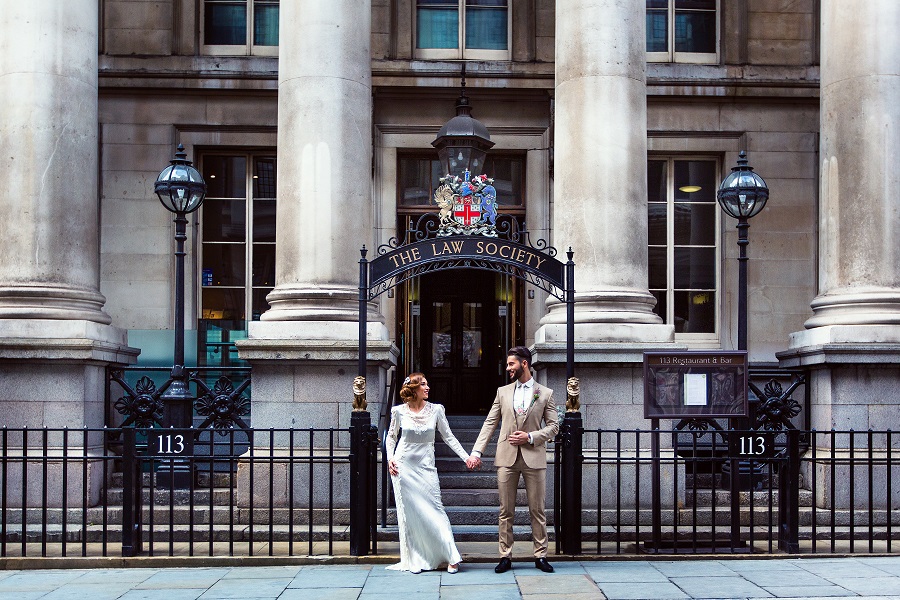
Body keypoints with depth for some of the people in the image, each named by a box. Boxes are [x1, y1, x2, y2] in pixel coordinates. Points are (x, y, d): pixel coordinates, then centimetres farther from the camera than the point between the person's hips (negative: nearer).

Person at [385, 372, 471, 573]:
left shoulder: (436, 410, -2)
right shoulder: (399, 411, -2)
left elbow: (448, 437, 2)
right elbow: (391, 436, 12)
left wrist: (467, 457, -5)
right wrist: (390, 458, -2)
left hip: (426, 466, 0)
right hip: (403, 465, 0)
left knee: (434, 510, -7)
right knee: (408, 512, 3)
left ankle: (451, 557, -3)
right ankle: (415, 559, 12)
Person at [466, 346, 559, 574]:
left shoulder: (545, 393, 6)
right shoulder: (503, 392, 12)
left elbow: (553, 426, 4)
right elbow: (490, 424, 9)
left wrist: (530, 437, -10)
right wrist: (476, 452, 0)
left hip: (533, 457, -2)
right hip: (507, 457, 2)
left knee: (537, 510, 2)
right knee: (506, 510, 4)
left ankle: (540, 555, 11)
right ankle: (505, 556, 10)